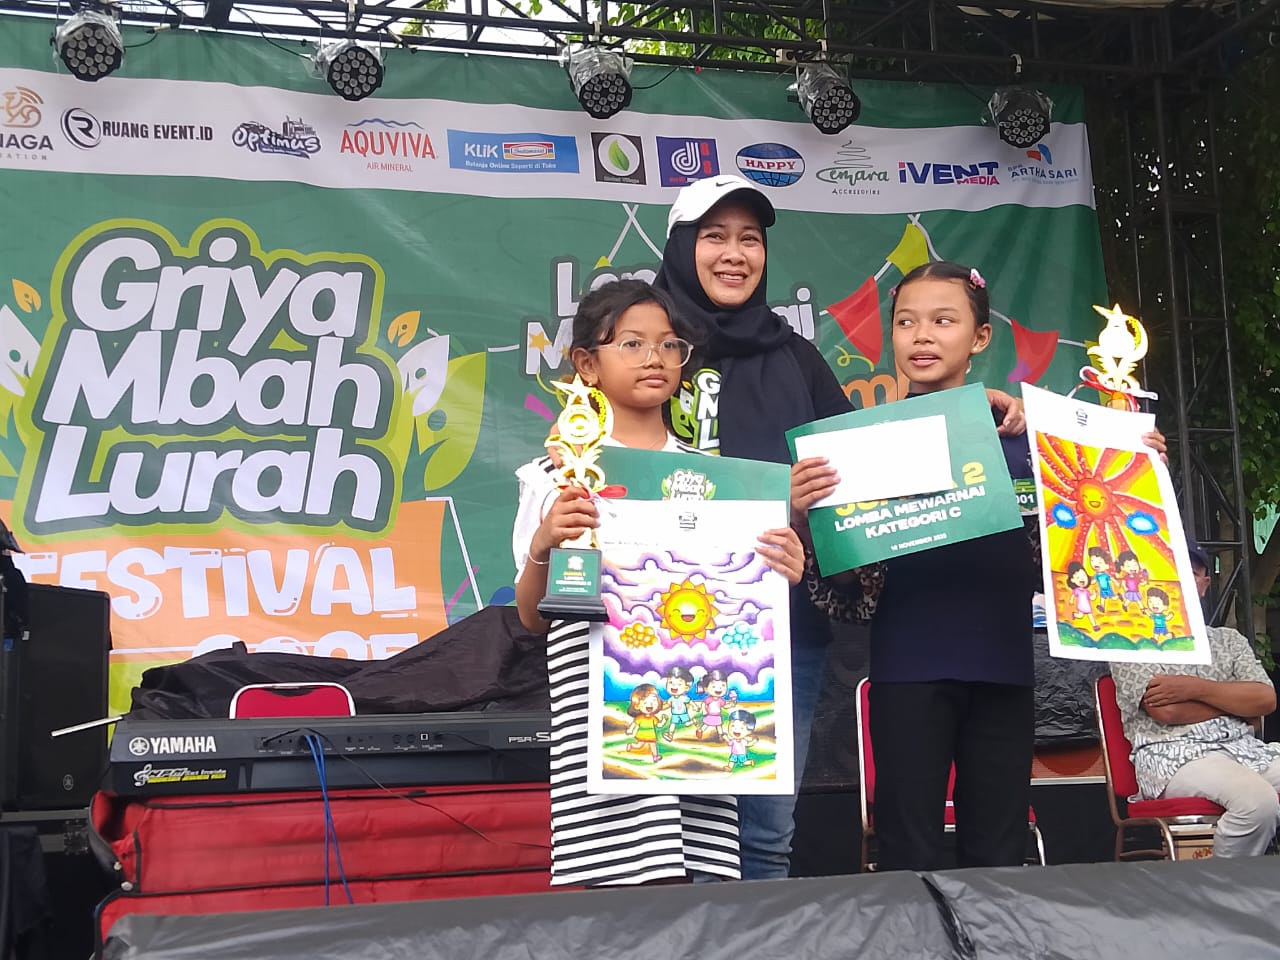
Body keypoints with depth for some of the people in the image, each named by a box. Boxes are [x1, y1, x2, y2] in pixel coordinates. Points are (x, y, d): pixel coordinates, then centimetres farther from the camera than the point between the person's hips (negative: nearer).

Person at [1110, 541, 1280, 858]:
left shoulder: (1229, 639, 24)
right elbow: (1165, 711, -5)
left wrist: (1195, 688, -6)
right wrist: (1235, 699, 4)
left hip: (1245, 747, 5)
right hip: (1173, 753, -5)